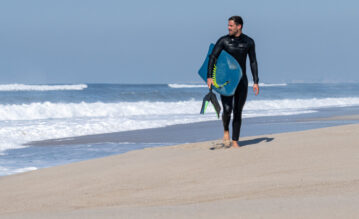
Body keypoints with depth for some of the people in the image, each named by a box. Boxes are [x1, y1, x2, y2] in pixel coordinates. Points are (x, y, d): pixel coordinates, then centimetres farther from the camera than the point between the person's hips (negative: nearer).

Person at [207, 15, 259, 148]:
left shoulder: (248, 42, 2)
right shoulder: (224, 41, -5)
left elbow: (253, 62, 8)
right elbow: (212, 57, -8)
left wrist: (256, 82, 4)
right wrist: (209, 77, -21)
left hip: (241, 81, 2)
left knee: (238, 112, 3)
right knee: (227, 110, -16)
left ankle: (235, 141, 11)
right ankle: (226, 131, 14)